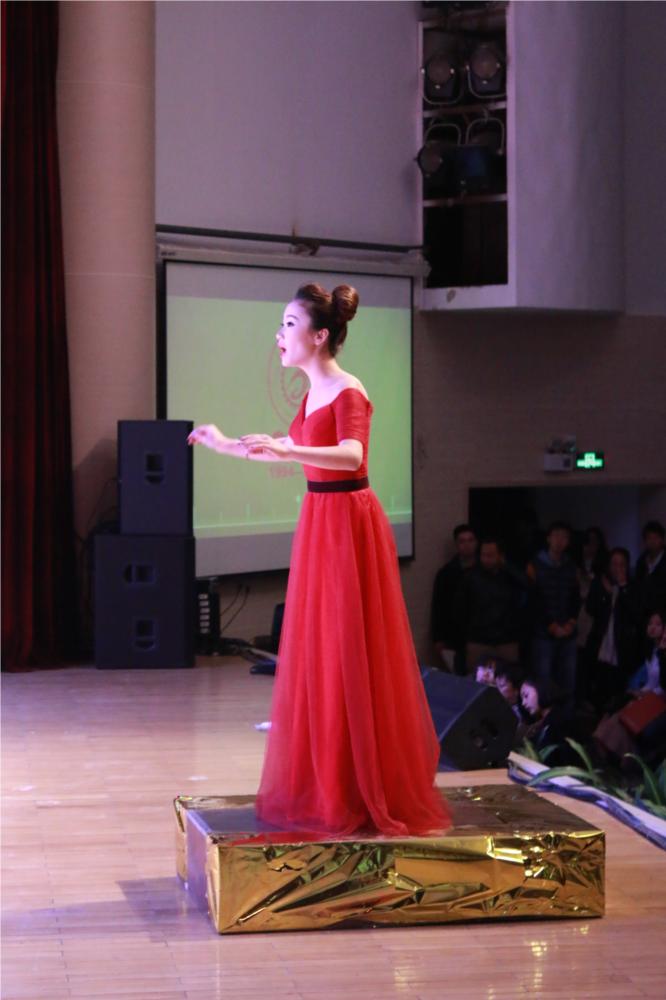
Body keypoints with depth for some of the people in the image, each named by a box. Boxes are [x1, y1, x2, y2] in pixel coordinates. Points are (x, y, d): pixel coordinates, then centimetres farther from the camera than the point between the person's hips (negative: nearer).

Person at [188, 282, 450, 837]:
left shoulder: (348, 393, -14)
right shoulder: (314, 393, 12)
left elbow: (351, 456, -32)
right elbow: (291, 453, 27)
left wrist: (287, 450, -44)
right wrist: (225, 445, 32)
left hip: (349, 526, -9)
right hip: (318, 522, 9)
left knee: (349, 659, -4)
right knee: (315, 656, 12)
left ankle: (365, 792, 4)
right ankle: (324, 786, 21)